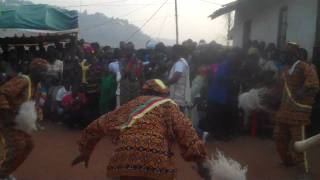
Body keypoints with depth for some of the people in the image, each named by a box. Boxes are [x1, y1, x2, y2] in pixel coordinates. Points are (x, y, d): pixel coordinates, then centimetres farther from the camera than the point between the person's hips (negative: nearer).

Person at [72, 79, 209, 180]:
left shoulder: (130, 105, 28)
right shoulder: (167, 105, 19)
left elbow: (97, 126, 32)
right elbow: (184, 130, 1)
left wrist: (85, 151, 43)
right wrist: (200, 159, -1)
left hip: (123, 159, 3)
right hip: (156, 161, -3)